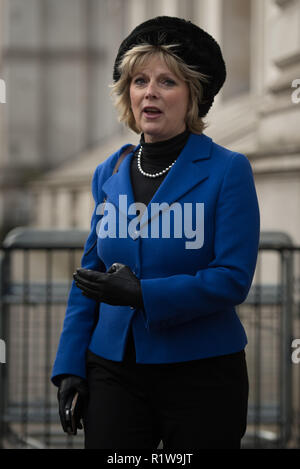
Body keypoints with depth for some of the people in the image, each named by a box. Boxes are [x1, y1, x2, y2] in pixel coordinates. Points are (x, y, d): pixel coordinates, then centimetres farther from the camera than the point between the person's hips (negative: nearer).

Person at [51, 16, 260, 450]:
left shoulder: (227, 171, -7)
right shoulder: (108, 175, 8)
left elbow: (234, 279, -14)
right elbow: (89, 276, 12)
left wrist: (142, 294, -21)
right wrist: (70, 365, 4)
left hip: (202, 371, -3)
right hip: (114, 369, 4)